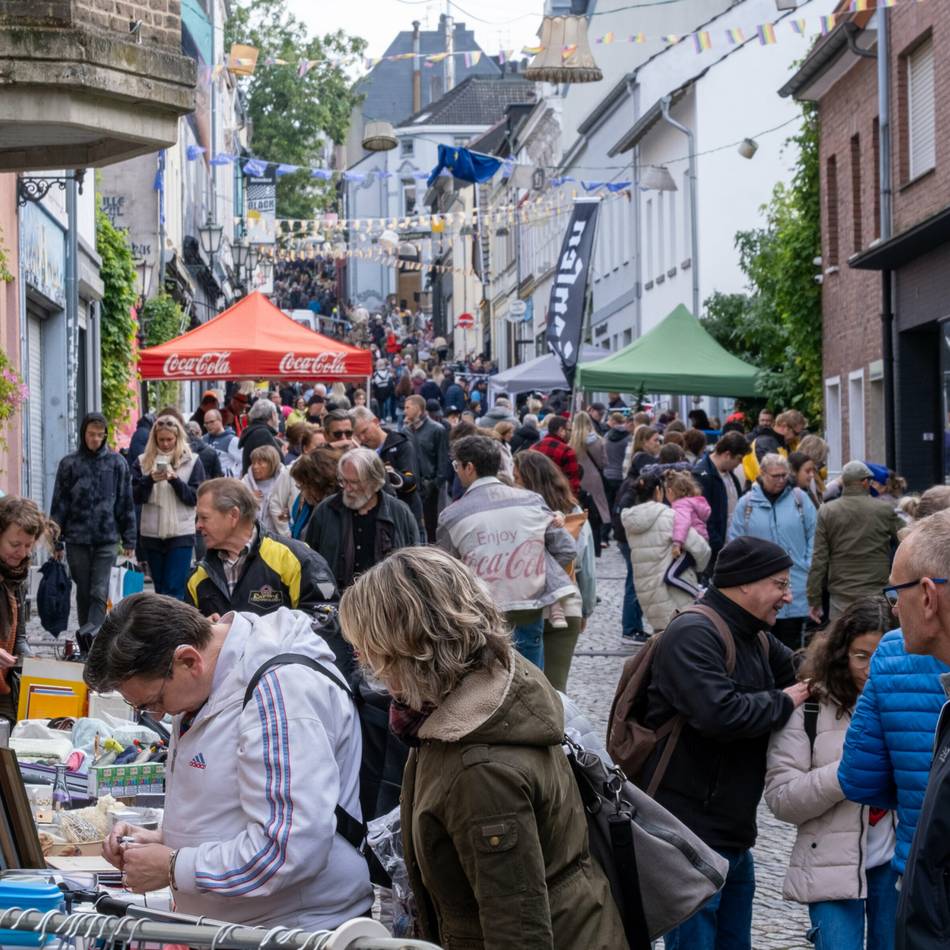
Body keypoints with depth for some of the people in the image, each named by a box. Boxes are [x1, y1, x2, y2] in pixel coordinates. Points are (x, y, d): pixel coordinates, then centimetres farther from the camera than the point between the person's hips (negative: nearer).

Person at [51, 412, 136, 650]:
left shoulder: (117, 463, 4)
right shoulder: (69, 463, 4)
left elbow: (126, 503, 7)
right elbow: (59, 503, 6)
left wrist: (129, 540, 5)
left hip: (107, 539, -1)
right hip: (77, 539, 1)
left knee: (100, 592, -12)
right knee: (84, 593, 7)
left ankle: (89, 633, -23)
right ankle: (89, 645, 13)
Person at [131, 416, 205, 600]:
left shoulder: (192, 461, 2)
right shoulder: (143, 461, 7)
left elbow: (196, 498, -3)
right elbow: (136, 497, 2)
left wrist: (175, 479, -17)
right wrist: (149, 480, -15)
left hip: (181, 534, -3)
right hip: (152, 534, 3)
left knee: (174, 590, -9)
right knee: (160, 589, 11)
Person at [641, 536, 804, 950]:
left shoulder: (756, 640, 16)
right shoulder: (693, 633, -17)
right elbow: (718, 713, -29)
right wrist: (783, 703, -14)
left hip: (734, 835, 10)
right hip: (690, 836, -10)